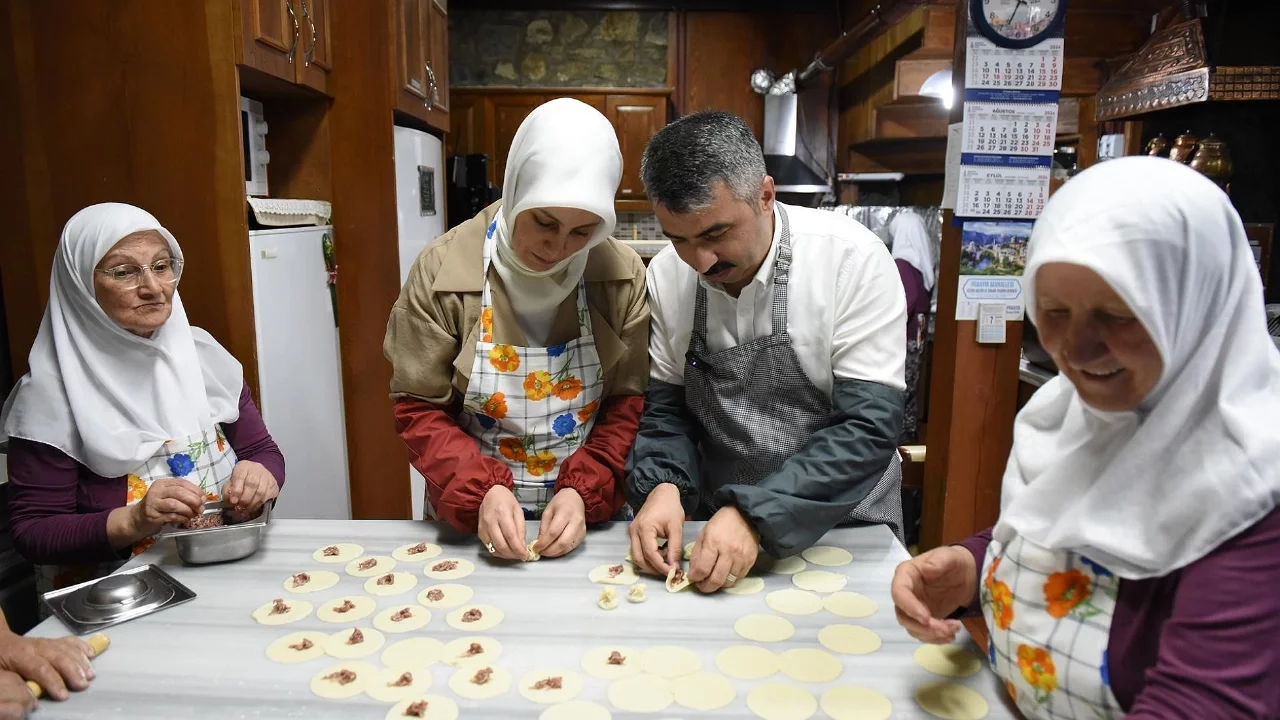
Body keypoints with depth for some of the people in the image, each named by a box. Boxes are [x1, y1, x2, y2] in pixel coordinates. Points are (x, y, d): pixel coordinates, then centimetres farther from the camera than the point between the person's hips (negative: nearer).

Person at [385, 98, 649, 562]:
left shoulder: (623, 275, -9)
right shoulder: (444, 270, -12)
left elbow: (631, 400, -2)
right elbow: (419, 407, -6)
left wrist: (584, 491, -15)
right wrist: (480, 490, -19)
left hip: (589, 520, 0)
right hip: (469, 523, 1)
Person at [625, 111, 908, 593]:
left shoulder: (853, 259, -16)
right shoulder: (666, 274, -4)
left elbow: (868, 426, -18)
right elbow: (666, 405, 3)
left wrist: (755, 515, -27)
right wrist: (663, 485, -16)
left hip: (843, 526, -2)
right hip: (718, 520, 2)